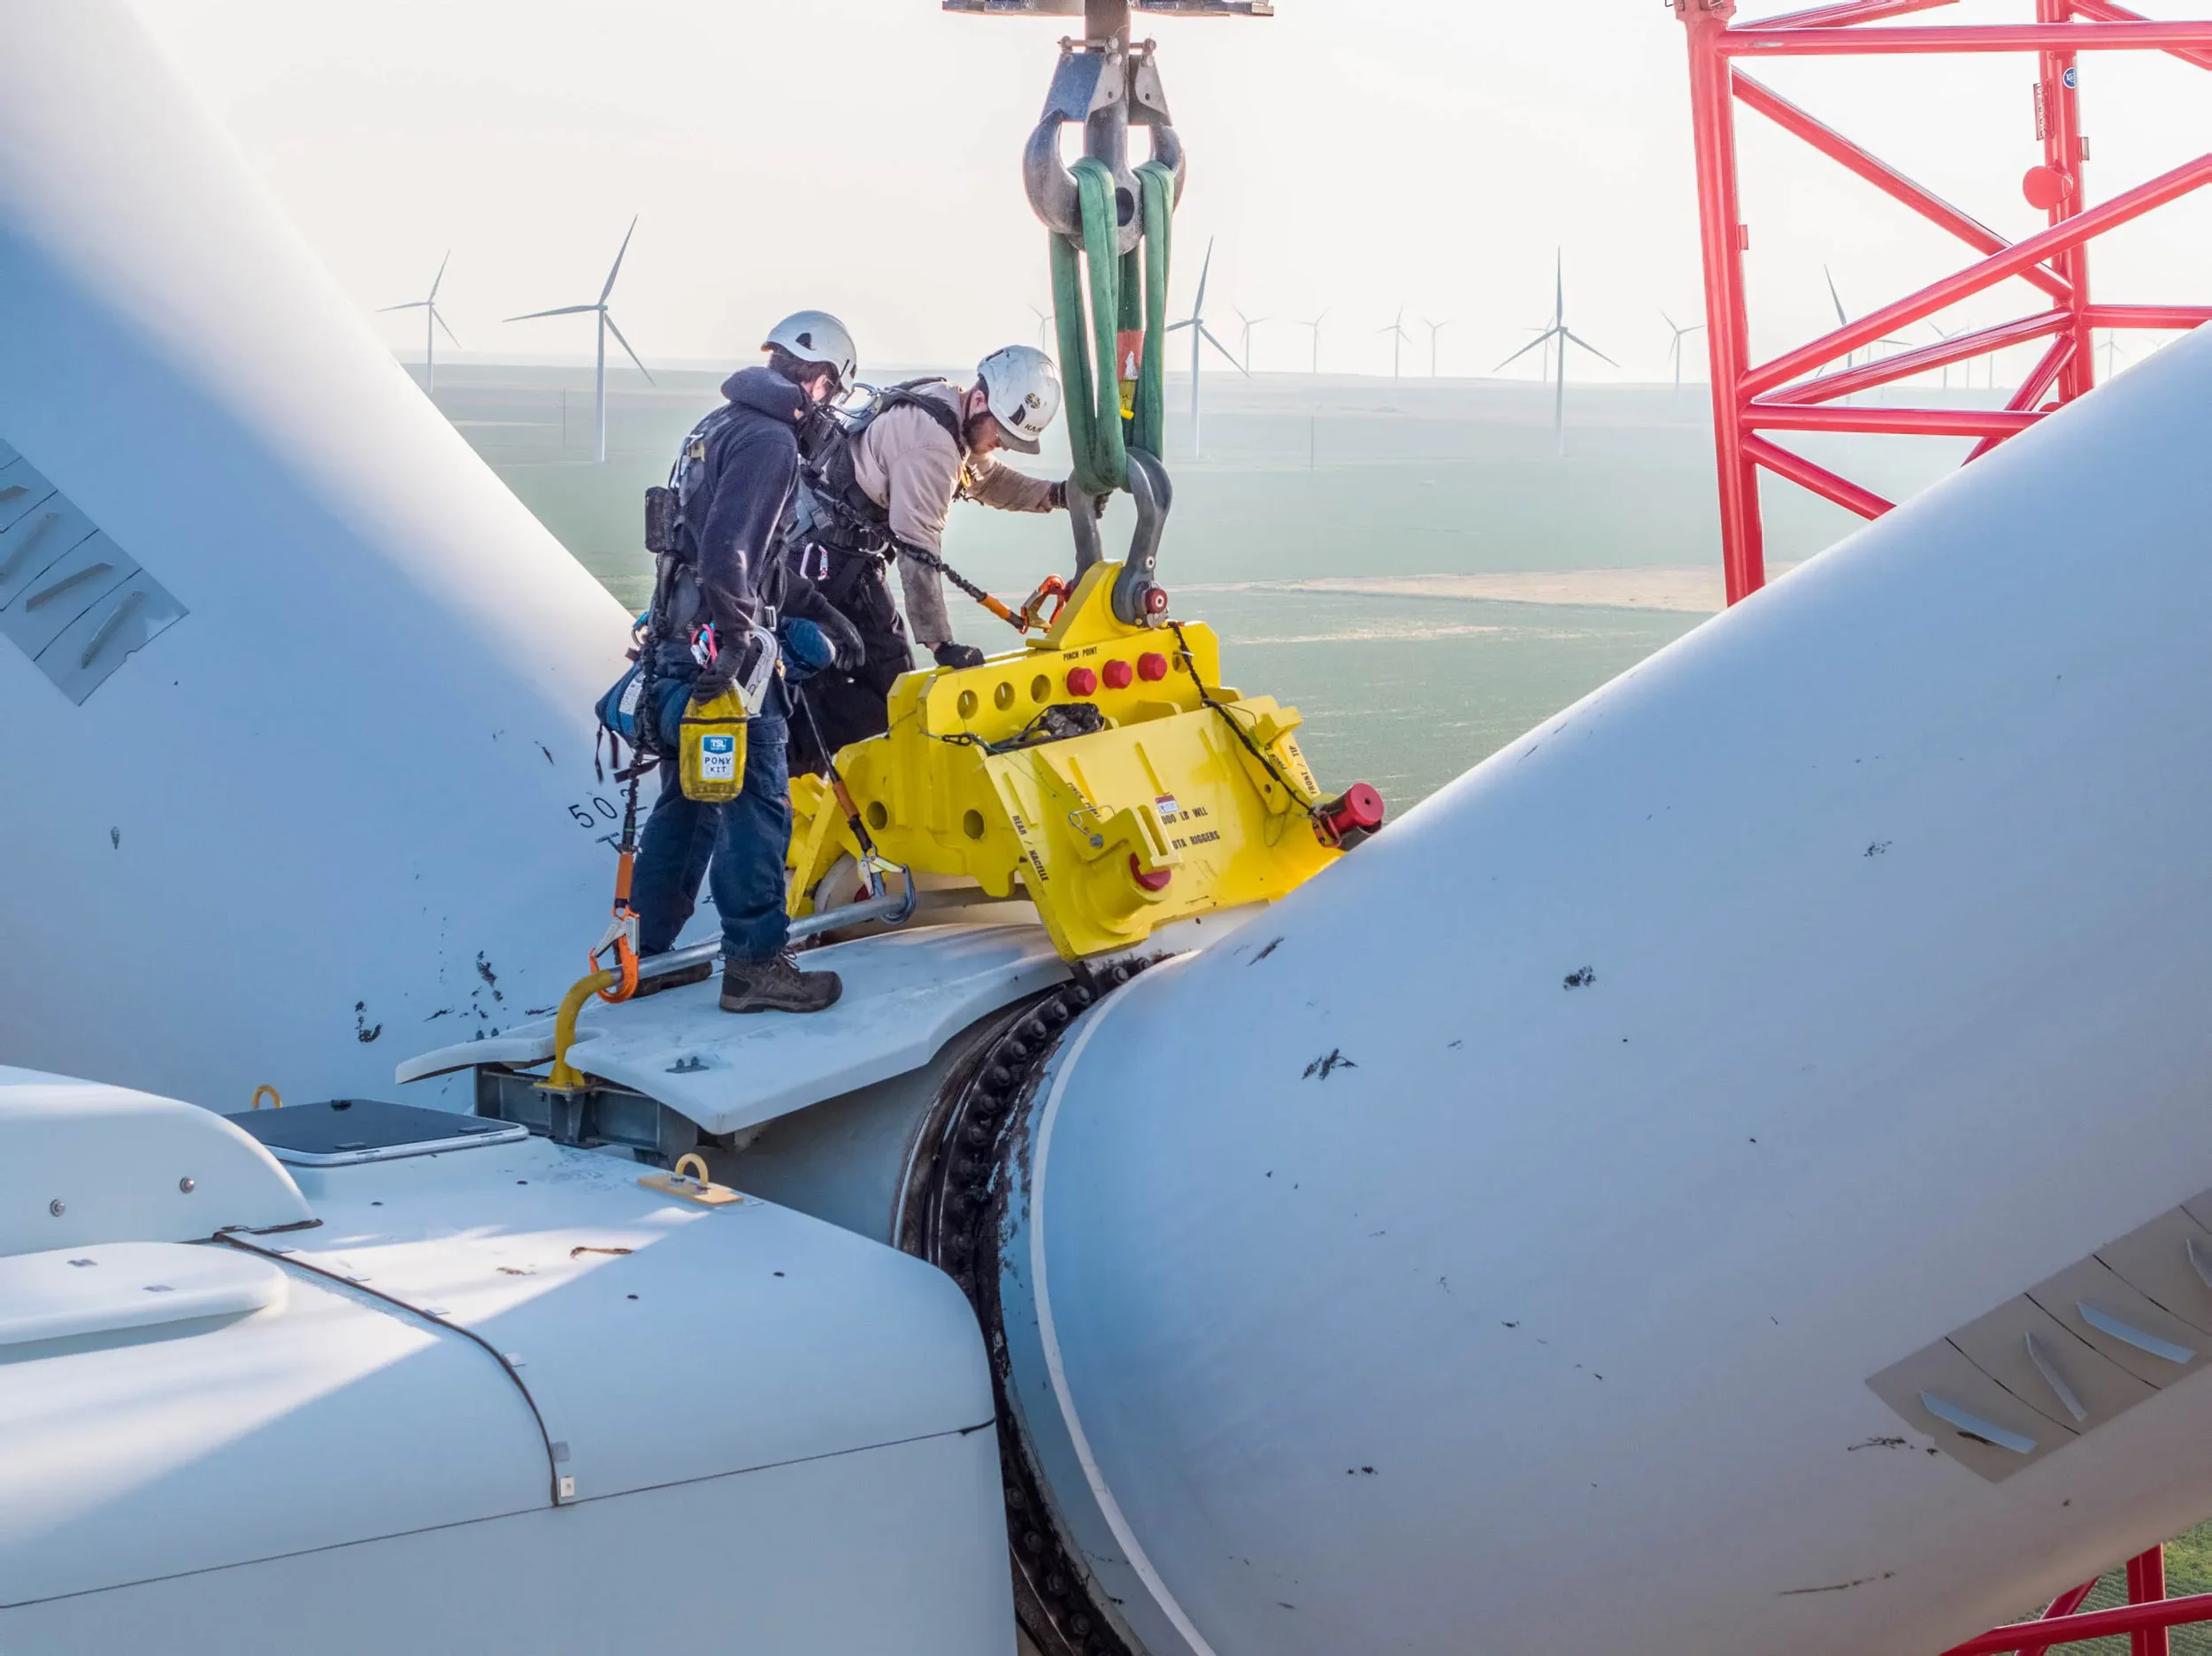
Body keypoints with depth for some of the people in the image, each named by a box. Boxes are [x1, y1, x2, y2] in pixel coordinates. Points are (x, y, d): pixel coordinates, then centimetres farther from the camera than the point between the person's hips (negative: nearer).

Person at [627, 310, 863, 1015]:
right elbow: (728, 548, -24)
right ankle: (754, 964, -2)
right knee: (754, 806, -4)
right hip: (720, 652, -10)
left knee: (686, 802, 17)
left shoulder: (719, 425, 18)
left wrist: (815, 610, 26)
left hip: (677, 643, 10)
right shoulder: (771, 439, -13)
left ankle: (645, 954, 23)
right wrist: (733, 641, -26)